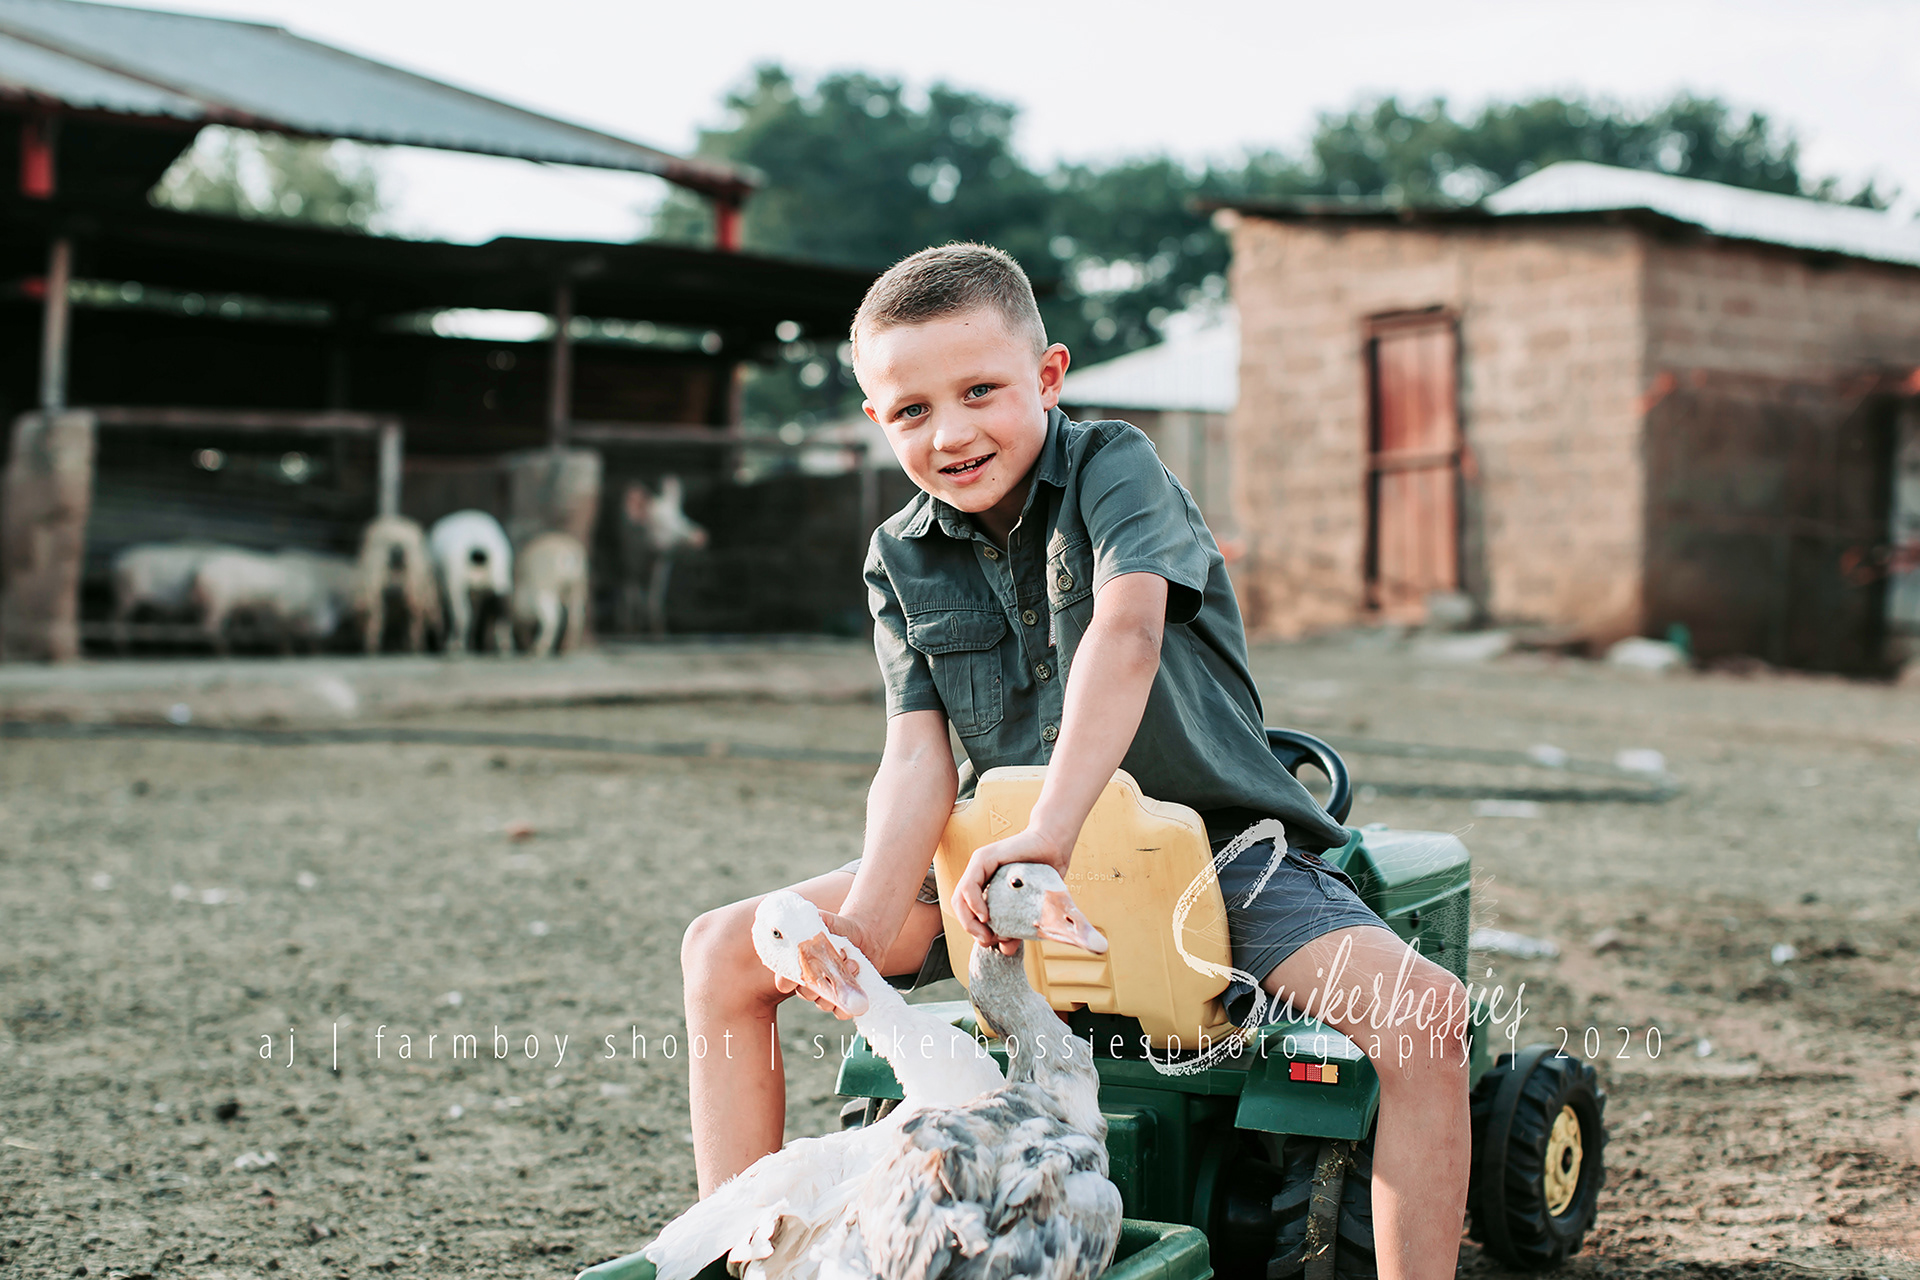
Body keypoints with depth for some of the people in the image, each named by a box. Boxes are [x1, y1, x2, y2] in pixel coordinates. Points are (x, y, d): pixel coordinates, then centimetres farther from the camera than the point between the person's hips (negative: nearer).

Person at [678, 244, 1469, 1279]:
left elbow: (1126, 633, -29)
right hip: (993, 853, 4)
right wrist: (861, 926, -27)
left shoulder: (1115, 467, -10)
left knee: (1422, 1013, -28)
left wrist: (1048, 832, -42)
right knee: (724, 952, -6)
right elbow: (917, 757, -8)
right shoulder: (902, 560, 2)